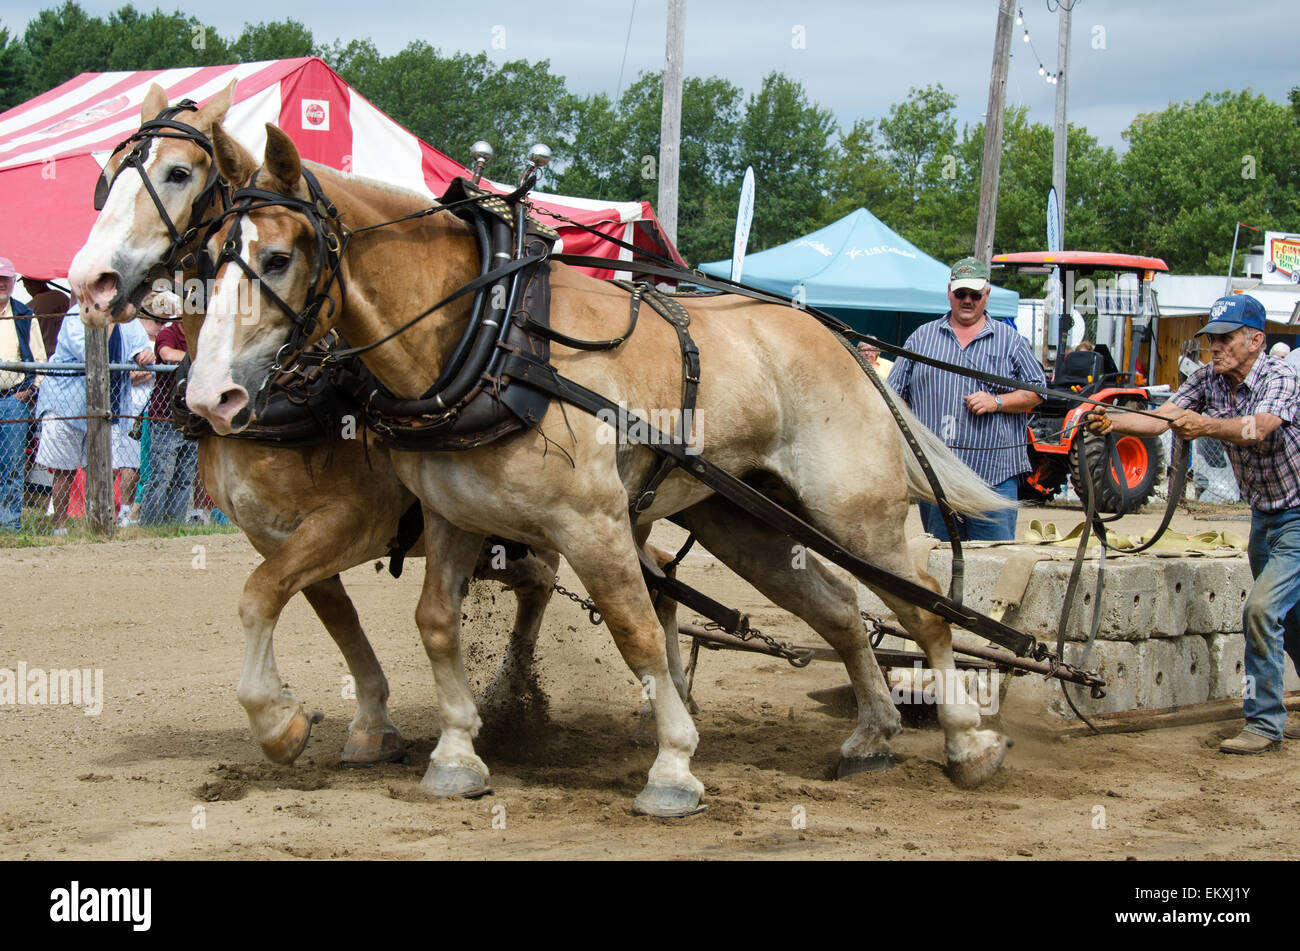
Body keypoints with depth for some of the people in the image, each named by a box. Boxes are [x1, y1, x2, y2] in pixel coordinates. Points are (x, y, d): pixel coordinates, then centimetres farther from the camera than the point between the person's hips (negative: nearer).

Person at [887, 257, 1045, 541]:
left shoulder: (1010, 340, 9)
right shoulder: (922, 337, 14)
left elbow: (1037, 392, 8)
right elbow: (896, 393, 14)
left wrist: (997, 402, -8)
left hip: (995, 475, -2)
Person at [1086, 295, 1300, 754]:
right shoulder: (1209, 380, -3)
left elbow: (1258, 428, -42)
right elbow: (1161, 418, -17)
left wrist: (1207, 426, -60)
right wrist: (1111, 421, -36)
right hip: (1263, 514, 7)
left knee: (1261, 608, -18)